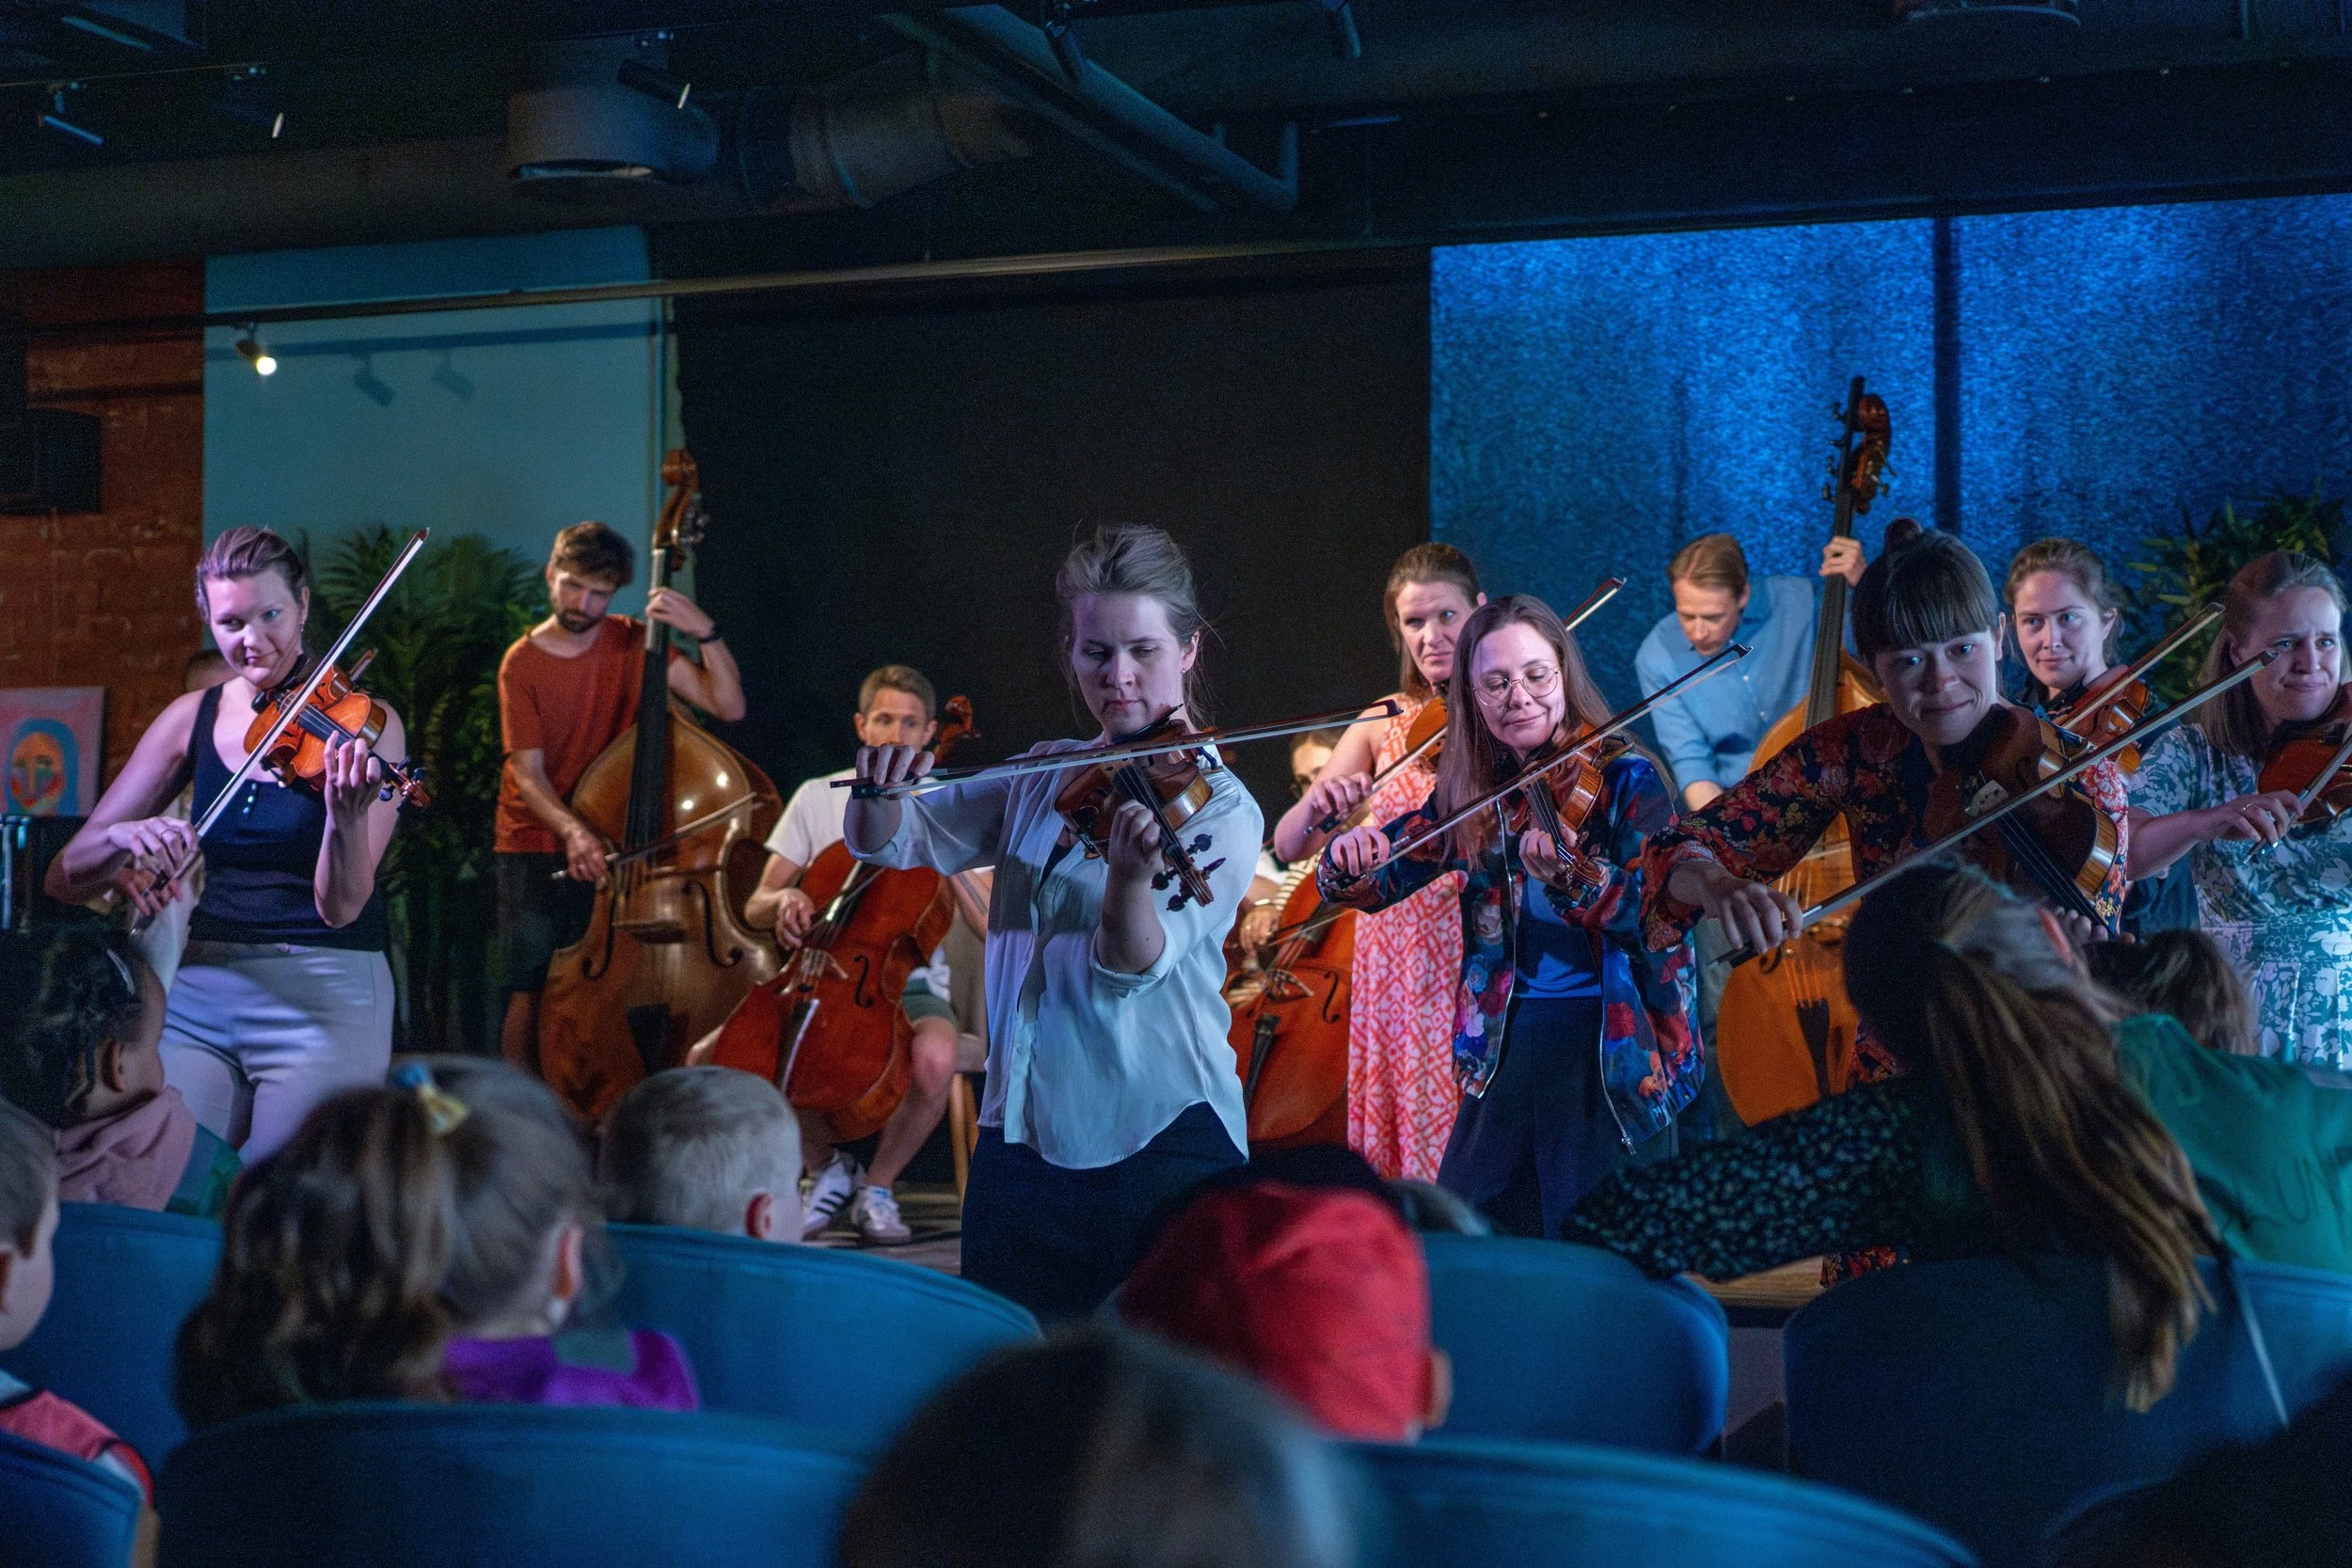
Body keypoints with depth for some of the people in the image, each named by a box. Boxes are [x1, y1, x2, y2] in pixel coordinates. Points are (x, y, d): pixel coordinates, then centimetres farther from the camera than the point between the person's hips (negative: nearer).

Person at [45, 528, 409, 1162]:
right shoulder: (194, 718, 5)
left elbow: (341, 908, -14)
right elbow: (64, 879, 3)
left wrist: (347, 816, -33)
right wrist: (122, 840, -19)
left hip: (323, 998, -3)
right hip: (198, 993, 3)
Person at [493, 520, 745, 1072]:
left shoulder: (633, 643, 0)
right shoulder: (522, 664, -4)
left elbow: (729, 706, -6)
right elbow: (528, 773, -11)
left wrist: (706, 633, -20)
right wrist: (571, 829, -29)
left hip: (607, 845, 1)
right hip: (535, 848, -1)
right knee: (530, 992, -7)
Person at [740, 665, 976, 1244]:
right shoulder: (818, 797, 6)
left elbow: (991, 926, -6)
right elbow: (755, 907, 9)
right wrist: (785, 899, -14)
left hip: (911, 983, -2)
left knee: (936, 1058, -38)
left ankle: (877, 1185, -7)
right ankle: (828, 1167, 2)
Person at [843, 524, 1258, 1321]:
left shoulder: (1220, 809, -9)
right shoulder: (1038, 781, 8)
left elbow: (1128, 970, -20)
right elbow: (883, 842, 8)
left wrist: (1132, 876, -40)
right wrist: (880, 792, -14)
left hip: (1161, 1142, -5)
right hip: (1023, 1136, 5)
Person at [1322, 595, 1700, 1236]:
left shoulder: (1626, 779, -6)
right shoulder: (1471, 796, 8)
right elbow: (1378, 882, 9)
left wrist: (1571, 871, -35)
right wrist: (1349, 861, -14)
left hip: (1611, 1056, -5)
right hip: (1506, 1052, 5)